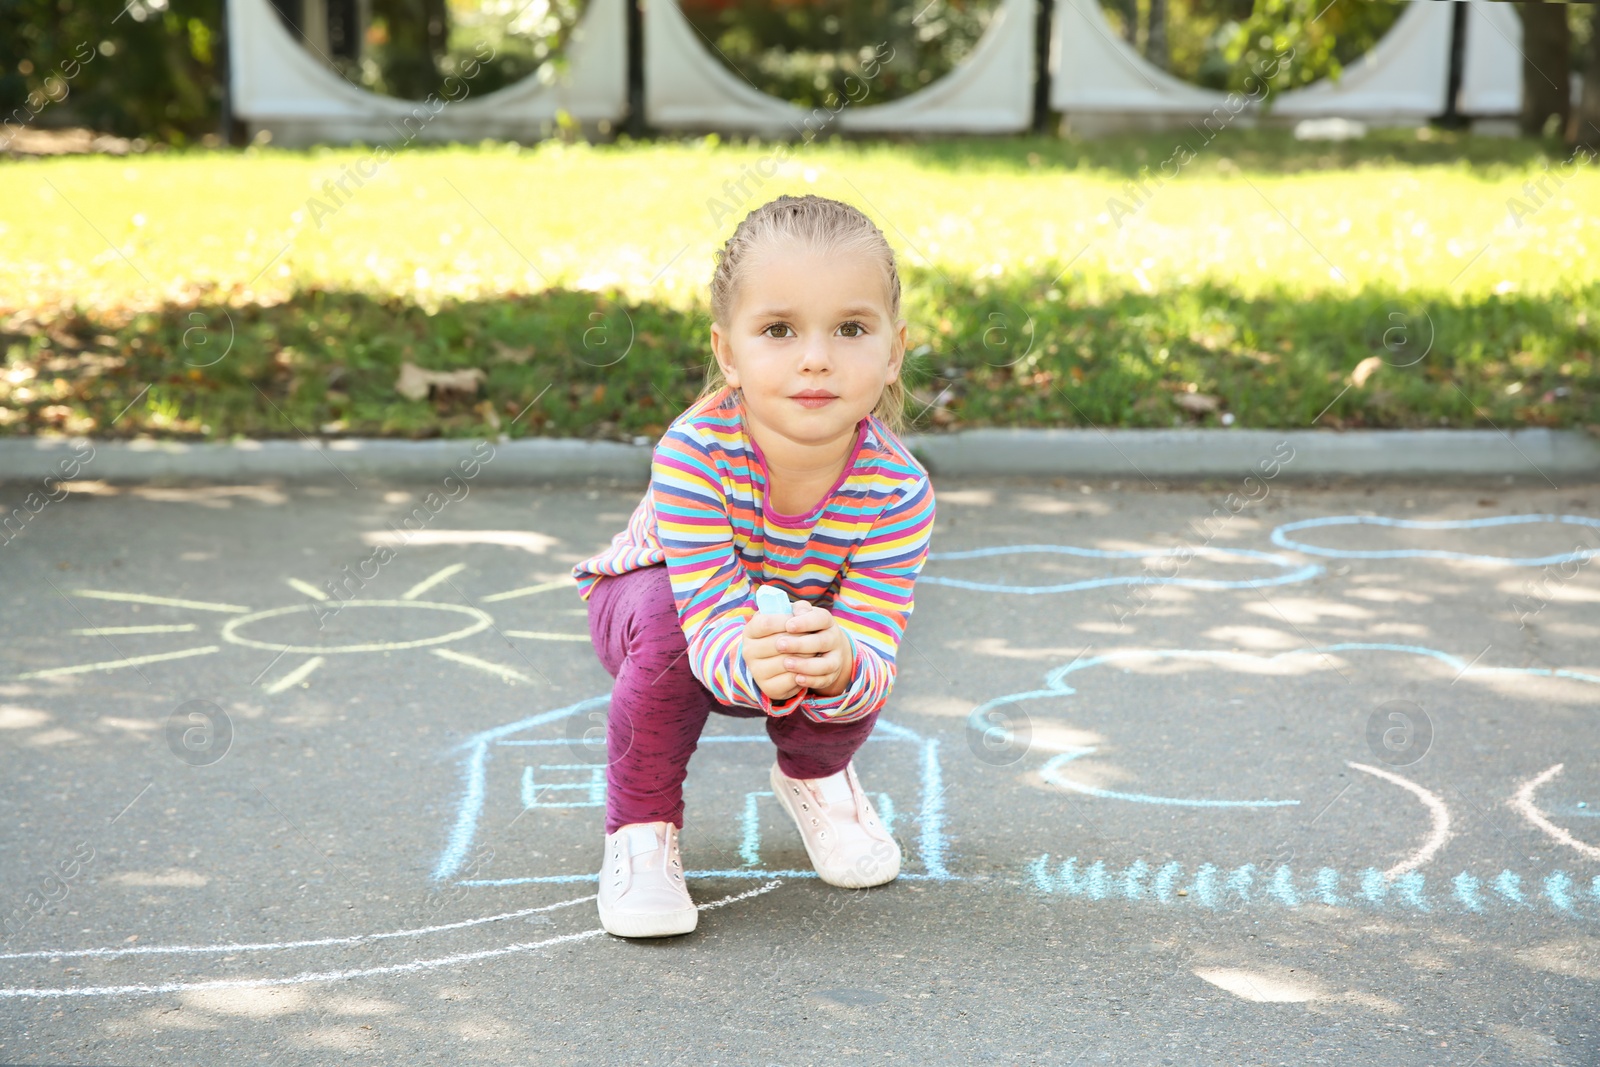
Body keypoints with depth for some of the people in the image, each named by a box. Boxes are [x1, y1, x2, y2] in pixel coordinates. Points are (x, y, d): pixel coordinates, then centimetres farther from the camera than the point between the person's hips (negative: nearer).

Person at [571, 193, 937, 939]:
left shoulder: (898, 489, -33)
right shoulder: (693, 453, -40)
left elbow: (874, 649, -36)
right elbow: (715, 622, -41)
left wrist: (842, 668, -62)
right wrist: (755, 666, -66)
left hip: (809, 613, 3)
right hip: (648, 594, -2)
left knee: (852, 667, -29)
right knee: (666, 626, -36)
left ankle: (813, 777, 11)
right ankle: (640, 829, -11)